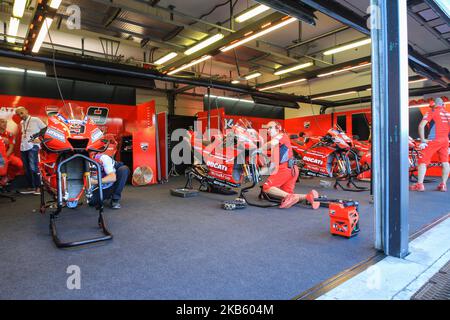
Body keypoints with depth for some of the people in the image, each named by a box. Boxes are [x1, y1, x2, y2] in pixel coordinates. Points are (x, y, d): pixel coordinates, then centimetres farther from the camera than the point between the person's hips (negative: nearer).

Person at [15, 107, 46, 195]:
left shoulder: (35, 120, -1)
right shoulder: (21, 123, 17)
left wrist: (40, 139, -12)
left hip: (33, 146, -7)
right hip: (23, 148, 7)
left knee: (33, 167, -14)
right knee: (27, 169, 8)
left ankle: (37, 188, -11)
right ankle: (31, 187, 15)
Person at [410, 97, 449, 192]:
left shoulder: (432, 112, 1)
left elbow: (421, 126, -12)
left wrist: (423, 140, -10)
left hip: (434, 140, -6)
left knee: (423, 161, -2)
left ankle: (420, 184, -6)